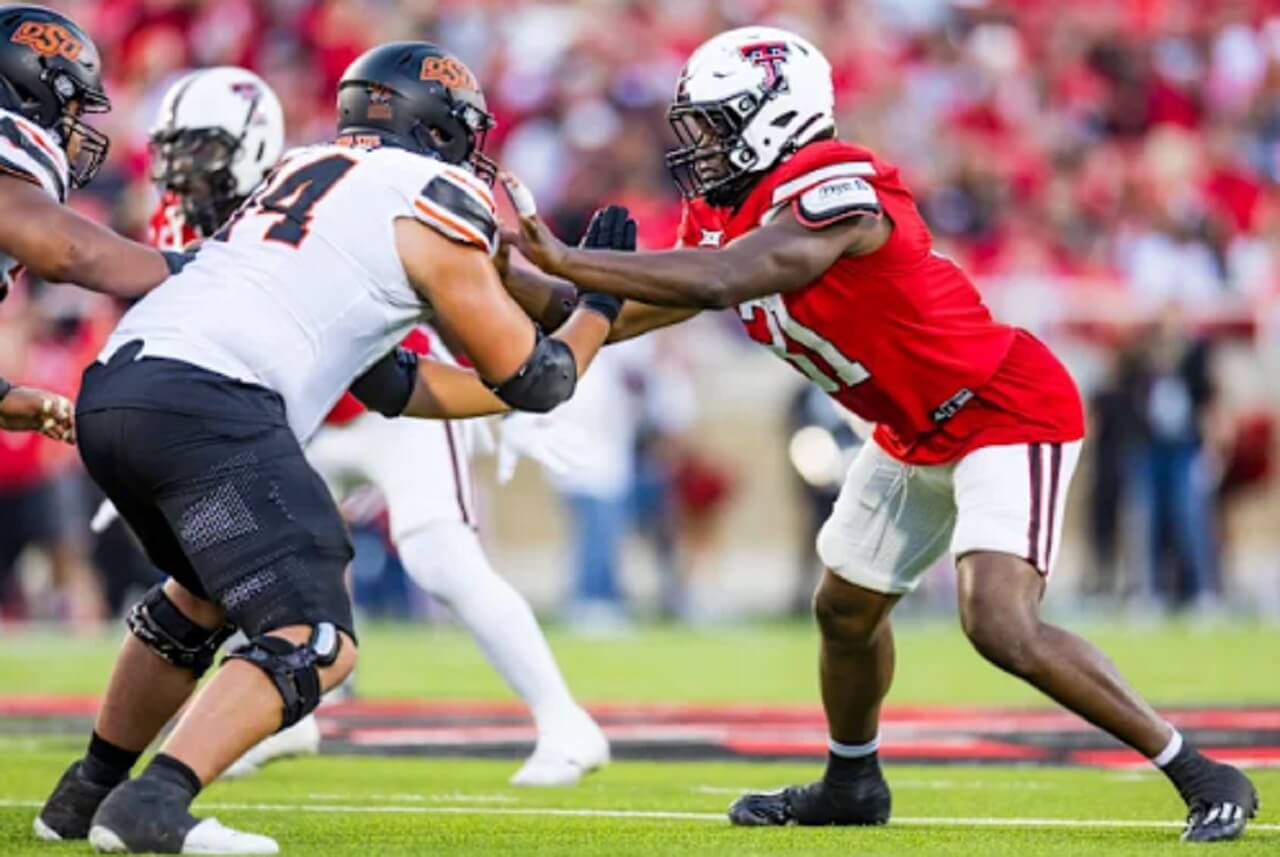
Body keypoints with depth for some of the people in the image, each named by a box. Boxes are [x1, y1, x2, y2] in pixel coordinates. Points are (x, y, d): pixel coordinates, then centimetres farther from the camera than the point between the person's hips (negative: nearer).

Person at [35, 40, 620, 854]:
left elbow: (386, 383, 34)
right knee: (315, 641, -8)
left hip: (110, 388, 9)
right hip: (207, 404, -9)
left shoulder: (313, 172, 28)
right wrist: (601, 301, 29)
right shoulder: (433, 202, 5)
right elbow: (534, 380, 13)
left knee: (204, 597, 31)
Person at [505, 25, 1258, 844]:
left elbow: (715, 284, -38)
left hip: (1008, 412, -10)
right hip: (917, 433, 10)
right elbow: (622, 317, 9)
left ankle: (1202, 776, -13)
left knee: (1001, 626, -23)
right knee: (846, 608, 21)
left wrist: (567, 260, -32)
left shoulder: (833, 193, -28)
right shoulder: (724, 216, 1)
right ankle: (852, 783, 47)